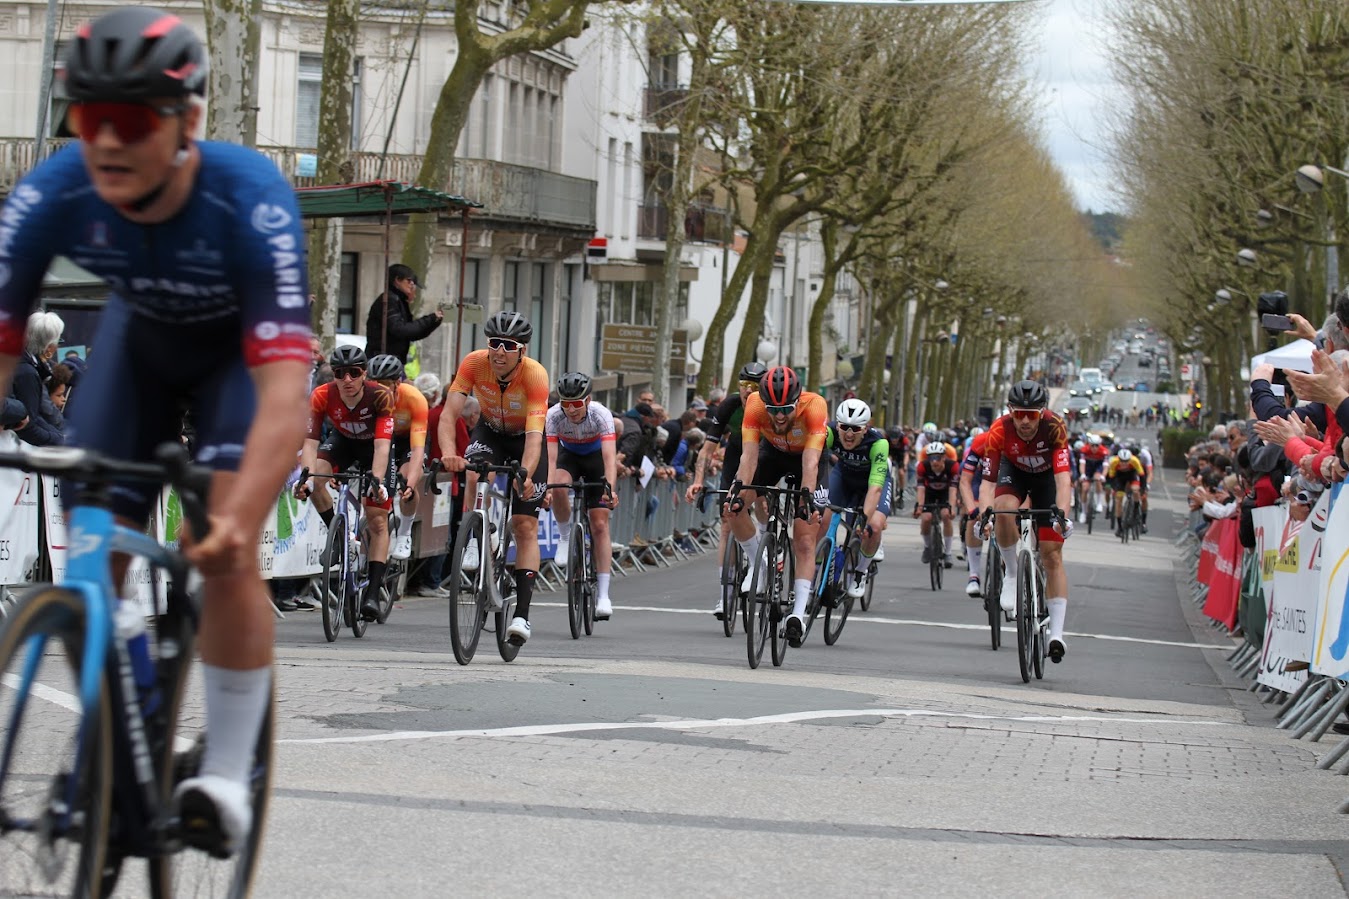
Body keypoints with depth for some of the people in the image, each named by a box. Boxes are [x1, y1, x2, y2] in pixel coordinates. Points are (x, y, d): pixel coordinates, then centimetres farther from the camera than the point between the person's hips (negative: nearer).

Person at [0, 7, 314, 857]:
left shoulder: (251, 201, -39)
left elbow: (285, 386, -46)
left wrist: (240, 518, -60)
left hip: (244, 349, -3)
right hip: (140, 340, 3)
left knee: (226, 551, -22)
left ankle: (228, 773, -10)